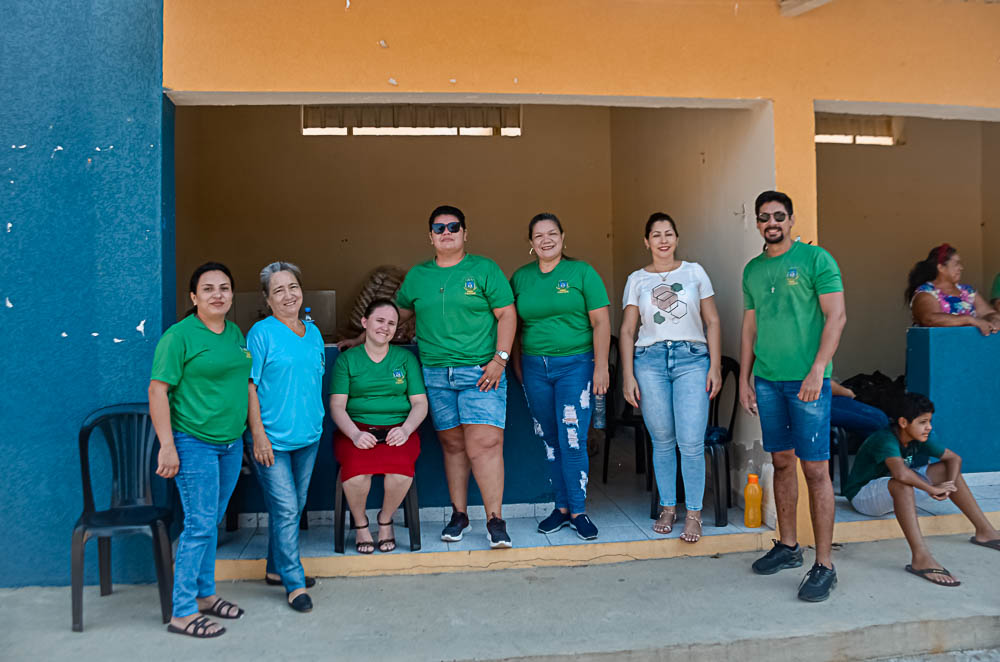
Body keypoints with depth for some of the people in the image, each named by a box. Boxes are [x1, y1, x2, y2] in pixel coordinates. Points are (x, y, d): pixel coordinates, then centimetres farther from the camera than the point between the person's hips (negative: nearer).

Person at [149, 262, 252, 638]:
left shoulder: (235, 333, 10)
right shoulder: (180, 336, -12)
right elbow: (157, 390, -14)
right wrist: (167, 446, -18)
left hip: (231, 443, 7)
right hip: (194, 444, -7)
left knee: (213, 523, 16)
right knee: (199, 526, -4)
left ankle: (205, 594, 30)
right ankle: (182, 613, 8)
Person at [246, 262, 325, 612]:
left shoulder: (313, 332, 9)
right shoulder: (261, 333, -9)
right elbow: (249, 387, -11)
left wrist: (317, 421, 14)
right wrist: (258, 435, -16)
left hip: (307, 435, 6)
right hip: (272, 438, -6)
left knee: (294, 507, 15)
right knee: (285, 509, -4)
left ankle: (277, 568, 31)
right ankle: (295, 583, 7)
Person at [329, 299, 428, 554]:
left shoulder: (406, 357, 14)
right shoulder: (347, 359, 10)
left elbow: (420, 403, 7)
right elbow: (337, 406, 1)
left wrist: (405, 429, -14)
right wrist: (355, 434, -18)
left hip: (398, 428, 1)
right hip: (356, 429, -1)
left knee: (400, 466, -32)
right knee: (357, 467, -33)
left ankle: (385, 521, -1)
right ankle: (360, 524, -1)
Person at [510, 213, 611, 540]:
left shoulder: (582, 272, 0)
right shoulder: (520, 277, 9)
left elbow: (601, 322, -3)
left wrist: (601, 366, -9)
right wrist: (517, 364, 11)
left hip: (575, 364, -3)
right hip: (535, 367, 4)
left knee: (572, 441, -7)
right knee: (550, 441, 9)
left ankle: (578, 511, 7)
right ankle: (562, 507, 21)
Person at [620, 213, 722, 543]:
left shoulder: (694, 272, 10)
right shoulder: (637, 280, 11)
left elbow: (712, 321, 9)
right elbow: (627, 330, 9)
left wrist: (715, 366, 1)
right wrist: (627, 376, 1)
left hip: (691, 358, -1)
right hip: (650, 360, 1)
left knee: (691, 443, -8)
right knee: (662, 441, 5)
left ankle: (693, 513, 5)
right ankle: (668, 507, 20)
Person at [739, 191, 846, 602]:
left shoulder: (815, 259, -2)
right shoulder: (753, 269, 14)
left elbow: (836, 316, -8)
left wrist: (817, 370, -17)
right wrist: (745, 378, 13)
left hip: (806, 380, -5)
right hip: (767, 380, 6)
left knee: (815, 468, -4)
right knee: (781, 463, 13)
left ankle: (824, 565, 3)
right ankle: (787, 546, 25)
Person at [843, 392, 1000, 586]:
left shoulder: (918, 439, -3)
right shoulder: (886, 439, -28)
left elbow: (954, 458, 3)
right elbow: (900, 472, -45)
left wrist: (949, 483, -15)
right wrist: (932, 489, -31)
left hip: (896, 495, 9)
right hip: (863, 496, -9)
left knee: (944, 469, 4)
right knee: (902, 483, -39)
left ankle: (984, 531, 10)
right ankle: (921, 559, -47)